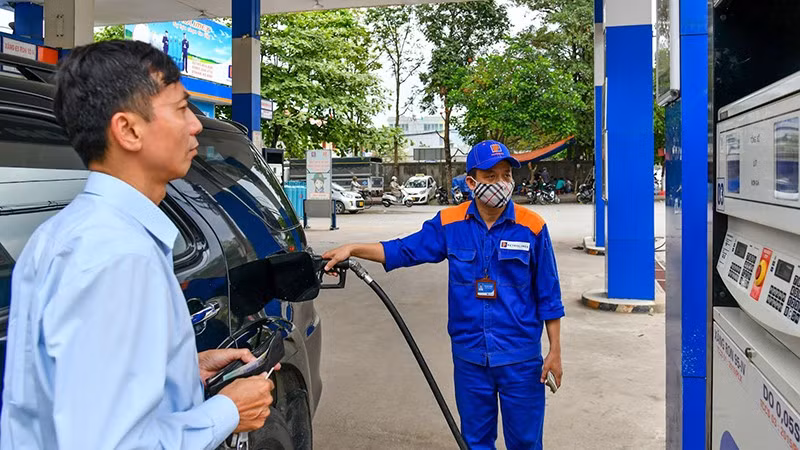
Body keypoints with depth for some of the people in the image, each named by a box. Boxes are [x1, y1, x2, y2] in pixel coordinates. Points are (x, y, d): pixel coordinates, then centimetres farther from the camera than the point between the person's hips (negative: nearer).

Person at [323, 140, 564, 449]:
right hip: (470, 356, 2)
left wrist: (555, 351, -1)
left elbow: (548, 296, -2)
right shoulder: (450, 224, -2)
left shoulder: (531, 227, -7)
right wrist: (352, 249, -10)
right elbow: (406, 249, 1)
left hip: (521, 358, -2)